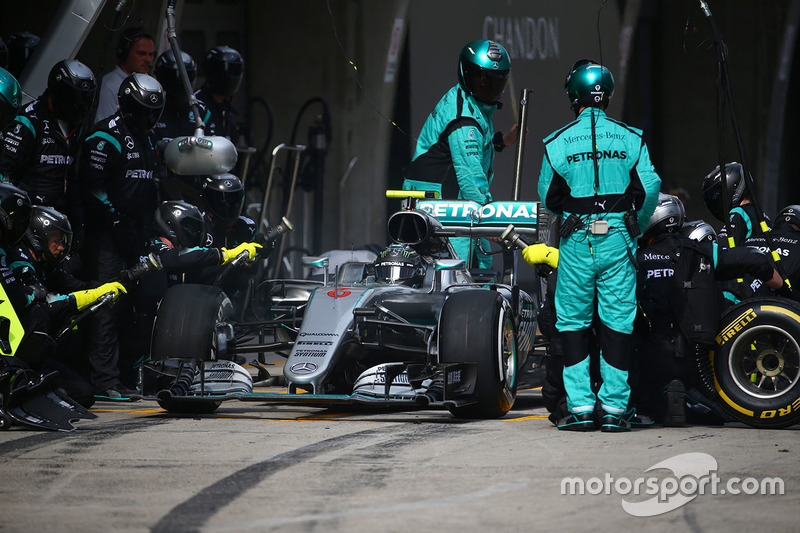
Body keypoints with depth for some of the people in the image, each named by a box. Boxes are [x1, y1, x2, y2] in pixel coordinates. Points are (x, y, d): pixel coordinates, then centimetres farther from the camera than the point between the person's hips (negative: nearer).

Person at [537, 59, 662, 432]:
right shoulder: (631, 139, 0)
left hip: (576, 243, 0)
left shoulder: (556, 143, -1)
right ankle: (614, 408, 3)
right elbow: (650, 190, -1)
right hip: (618, 240, 1)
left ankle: (580, 408, 3)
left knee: (573, 321, 8)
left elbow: (548, 198, 6)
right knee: (618, 322, 4)